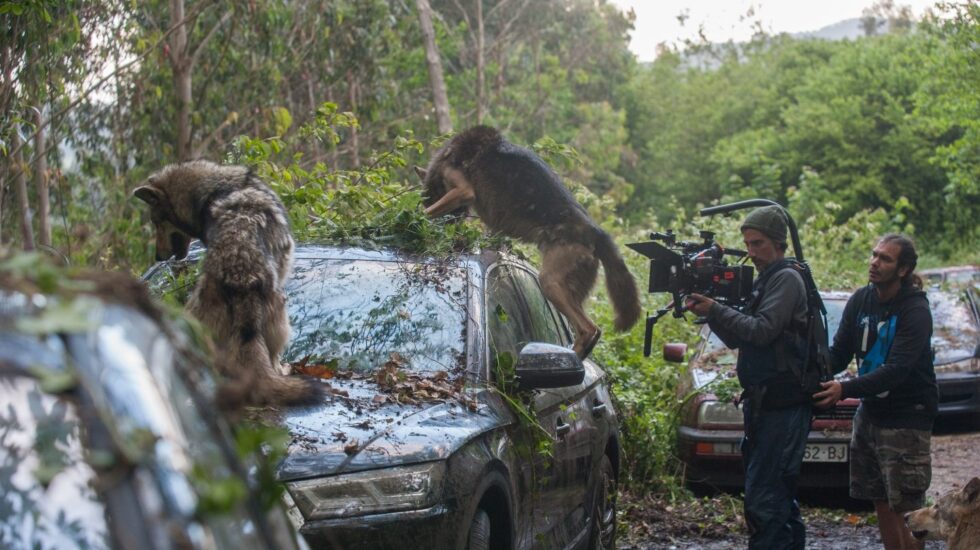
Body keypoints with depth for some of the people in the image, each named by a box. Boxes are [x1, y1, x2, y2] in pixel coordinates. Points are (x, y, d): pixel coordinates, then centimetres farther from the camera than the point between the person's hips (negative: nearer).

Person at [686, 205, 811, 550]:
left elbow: (763, 330, -19)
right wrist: (709, 312, 2)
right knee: (778, 492, 15)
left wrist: (715, 310, -16)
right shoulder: (764, 281, 20)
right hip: (763, 402, 10)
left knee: (763, 494, -12)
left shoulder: (786, 279, -8)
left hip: (783, 405, -10)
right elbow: (737, 339, 18)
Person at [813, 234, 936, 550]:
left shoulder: (915, 311, -15)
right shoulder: (861, 301, 4)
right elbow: (839, 353, 3)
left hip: (906, 419, -6)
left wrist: (845, 390, -35)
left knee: (897, 508, -8)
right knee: (880, 503, 11)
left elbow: (897, 370, -25)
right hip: (870, 412, 6)